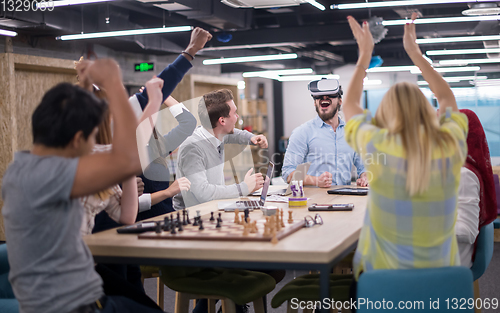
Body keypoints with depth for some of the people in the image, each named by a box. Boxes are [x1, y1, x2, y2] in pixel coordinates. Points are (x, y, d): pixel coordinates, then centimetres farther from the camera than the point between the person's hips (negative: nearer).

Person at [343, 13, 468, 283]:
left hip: (382, 274, -2)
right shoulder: (452, 144, -9)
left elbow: (349, 105, 7)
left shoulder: (377, 146, -16)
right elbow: (447, 98, 15)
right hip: (442, 276, 3)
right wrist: (415, 53, 20)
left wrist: (364, 55, 15)